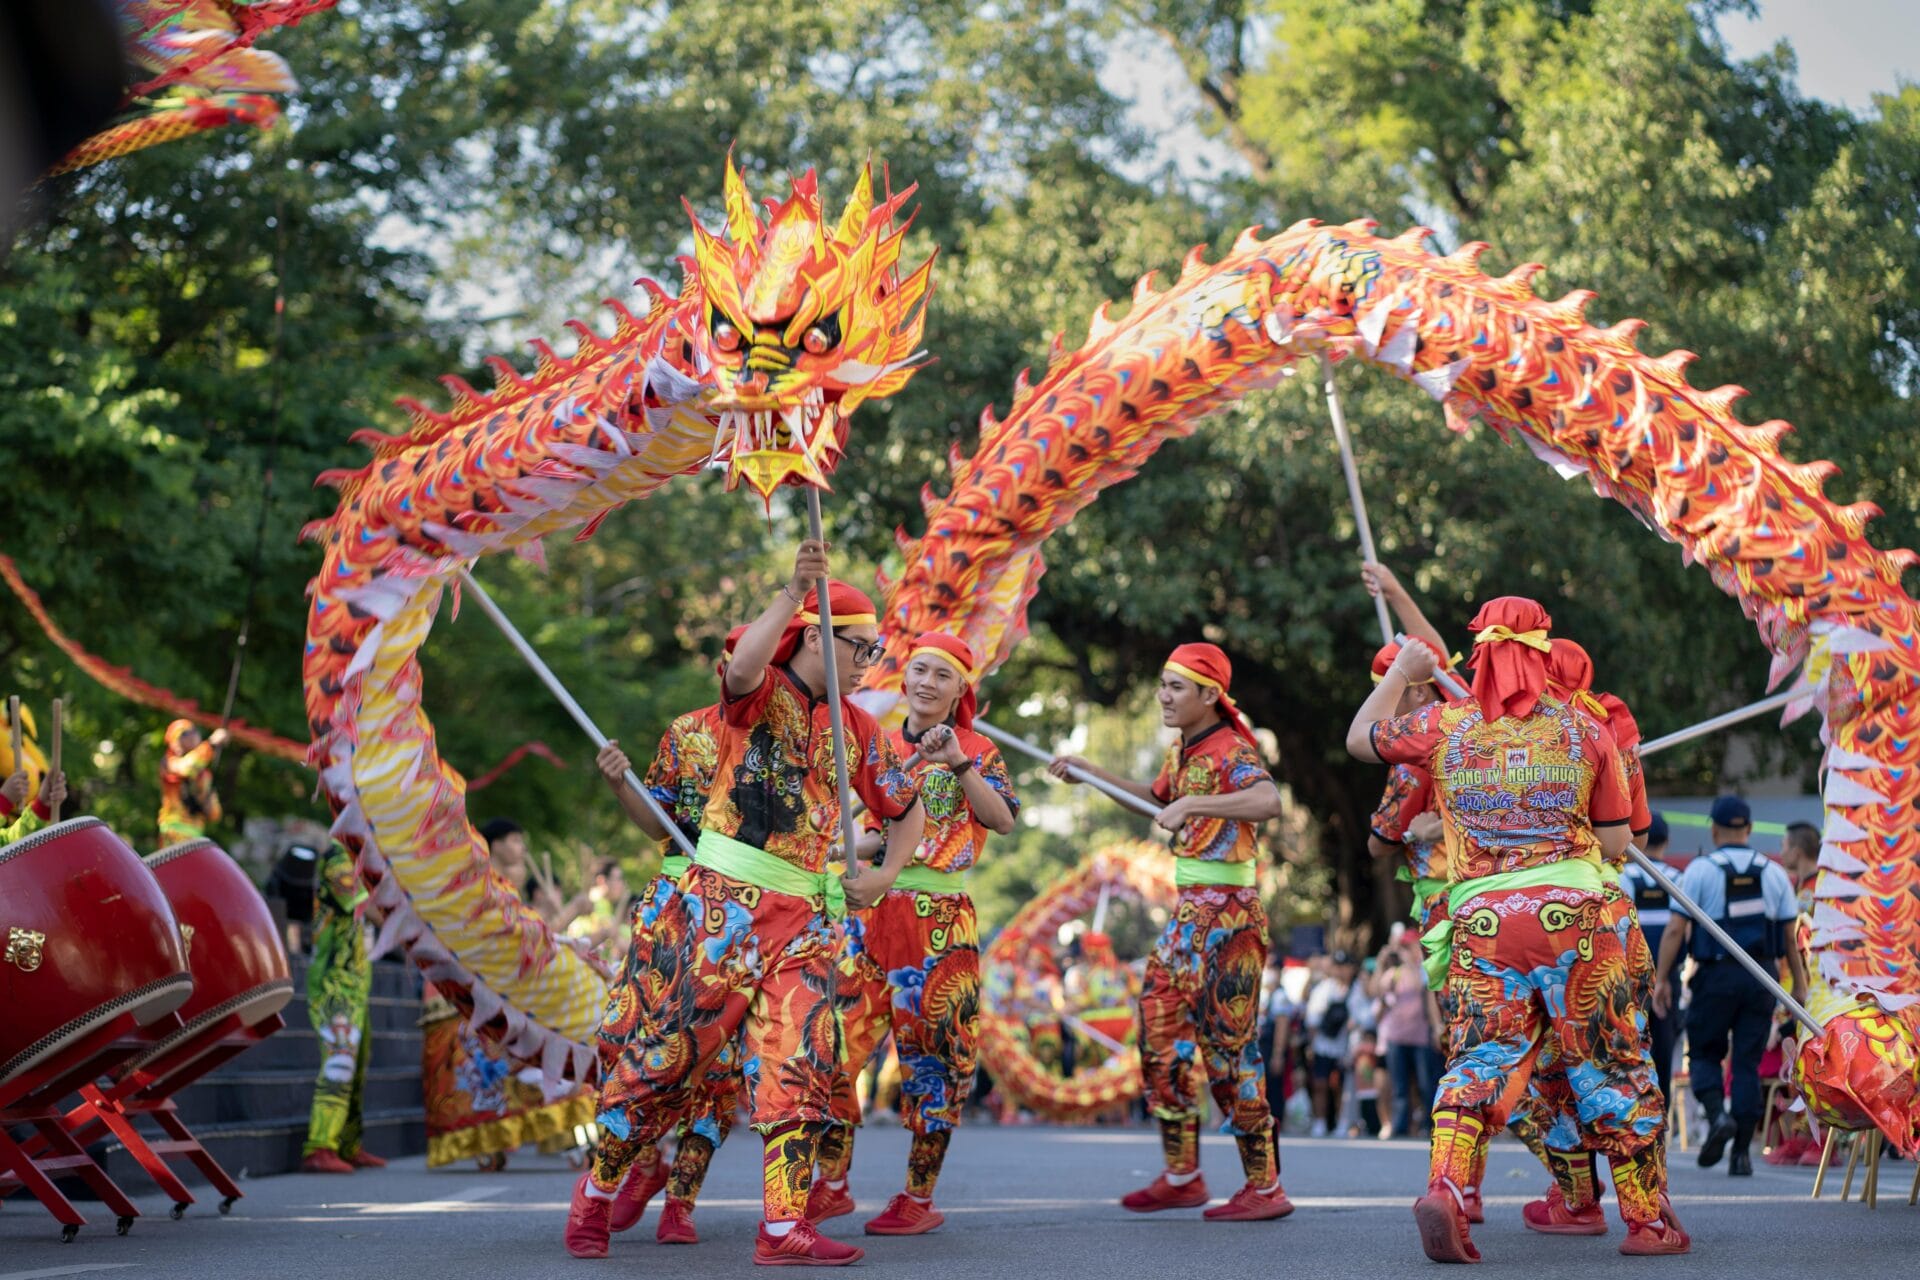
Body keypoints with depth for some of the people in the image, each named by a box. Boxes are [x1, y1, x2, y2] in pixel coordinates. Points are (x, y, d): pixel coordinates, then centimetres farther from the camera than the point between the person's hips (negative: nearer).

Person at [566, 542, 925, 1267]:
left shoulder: (856, 729, 15)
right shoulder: (762, 690, 0)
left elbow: (908, 810, 26)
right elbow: (742, 664, -27)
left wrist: (886, 875, 10)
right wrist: (794, 592, -36)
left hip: (805, 916, 5)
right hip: (725, 900, -5)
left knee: (801, 1064, -5)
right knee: (669, 1049, -2)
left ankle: (784, 1228, -5)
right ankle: (595, 1192, 15)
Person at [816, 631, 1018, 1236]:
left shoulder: (977, 751, 2)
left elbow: (1004, 819, -15)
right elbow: (856, 837, 13)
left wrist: (958, 763, -24)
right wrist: (876, 840, -9)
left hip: (939, 919, -3)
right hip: (871, 910, 3)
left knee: (930, 1052, 1)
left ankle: (920, 1197, 10)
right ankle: (831, 1185, 9)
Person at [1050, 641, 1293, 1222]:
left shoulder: (1230, 750, -15)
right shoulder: (1181, 749, 12)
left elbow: (1268, 801, -36)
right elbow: (1158, 798, 34)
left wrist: (1194, 803, -41)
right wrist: (1090, 772, 29)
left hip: (1227, 913, -9)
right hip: (1190, 911, 10)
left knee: (1227, 1044, -7)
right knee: (1160, 1028, 11)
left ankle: (1265, 1187, 0)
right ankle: (1181, 1175, 21)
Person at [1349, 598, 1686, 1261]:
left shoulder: (1443, 725, 7)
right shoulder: (1584, 729, 8)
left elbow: (1360, 738, 24)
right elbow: (1615, 842, 11)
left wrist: (1401, 674, 37)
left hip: (1482, 921, 1)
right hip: (1573, 911, -1)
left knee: (1479, 1058, 4)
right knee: (1611, 1067, 8)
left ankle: (1445, 1187, -19)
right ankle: (1649, 1220, 12)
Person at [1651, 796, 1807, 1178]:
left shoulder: (1700, 870, -3)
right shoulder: (1773, 873, 7)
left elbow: (1676, 930, -7)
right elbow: (1790, 936, 8)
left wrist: (1661, 979, -3)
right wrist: (1800, 985, 15)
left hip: (1716, 975, -3)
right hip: (1761, 975, 3)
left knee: (1705, 1053, 12)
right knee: (1747, 1063, 6)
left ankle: (1717, 1115, -15)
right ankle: (1742, 1151, 2)